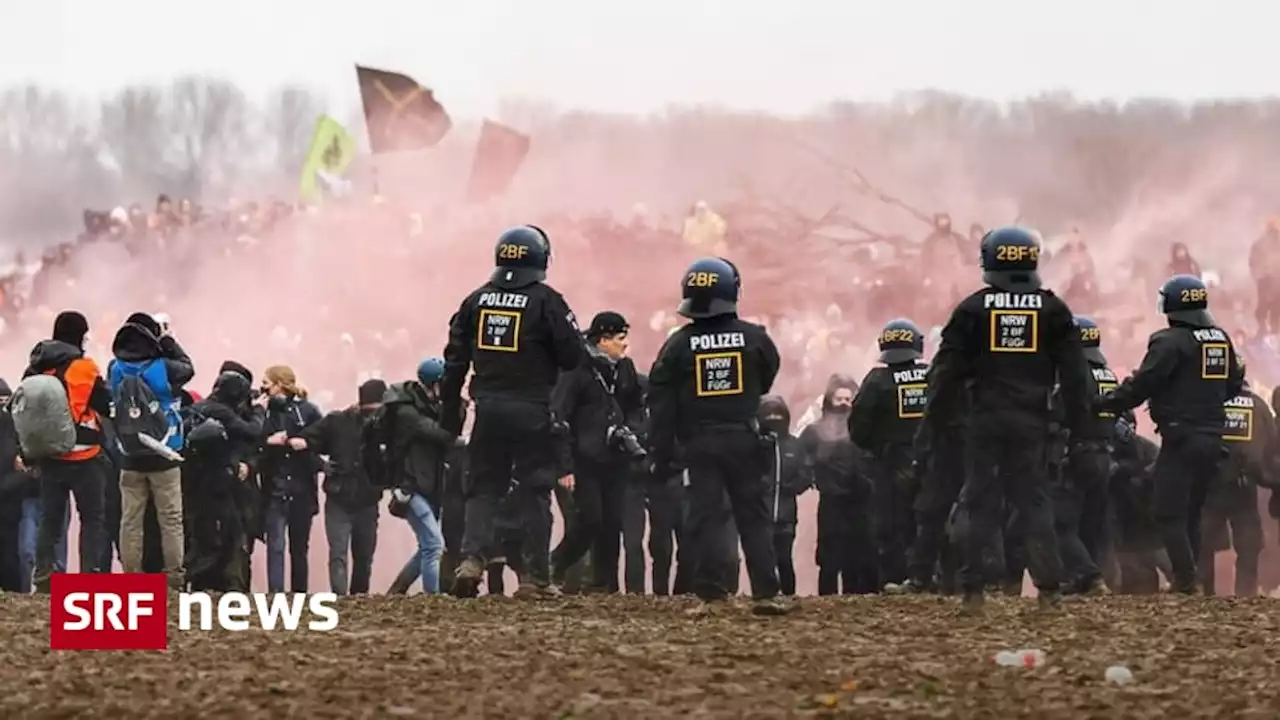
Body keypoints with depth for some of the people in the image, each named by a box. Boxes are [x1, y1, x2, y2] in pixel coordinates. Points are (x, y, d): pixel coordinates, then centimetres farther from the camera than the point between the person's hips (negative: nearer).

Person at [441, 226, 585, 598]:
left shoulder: (476, 301, 6)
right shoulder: (546, 302, -8)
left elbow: (455, 361, 8)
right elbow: (574, 358, -8)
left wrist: (449, 415, 15)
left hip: (489, 410, 3)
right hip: (533, 413, -3)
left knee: (483, 488, 10)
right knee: (535, 492, 4)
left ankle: (472, 558, -8)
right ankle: (536, 574, 3)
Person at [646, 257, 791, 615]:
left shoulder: (679, 344, -4)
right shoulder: (754, 338, -4)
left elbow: (661, 403, -4)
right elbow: (767, 381, 12)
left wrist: (660, 454, 1)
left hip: (699, 443, 0)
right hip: (744, 440, 0)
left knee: (703, 517, 3)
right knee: (753, 517, 5)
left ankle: (709, 592, -1)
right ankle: (766, 592, -1)